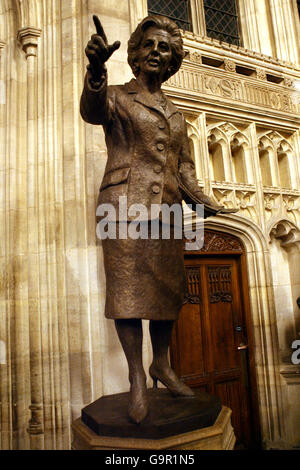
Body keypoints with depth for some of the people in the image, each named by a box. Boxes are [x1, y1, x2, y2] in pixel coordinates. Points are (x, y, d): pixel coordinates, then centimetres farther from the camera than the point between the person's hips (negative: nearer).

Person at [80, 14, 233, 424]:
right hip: (126, 201, -5)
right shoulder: (118, 97, 9)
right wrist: (96, 69, -35)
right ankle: (137, 380, 1)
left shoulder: (175, 114, 23)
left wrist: (201, 198, 6)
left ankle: (162, 365, 21)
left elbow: (184, 164, 22)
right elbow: (92, 109, -15)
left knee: (167, 287, 6)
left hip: (166, 207, 5)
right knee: (128, 286, -8)